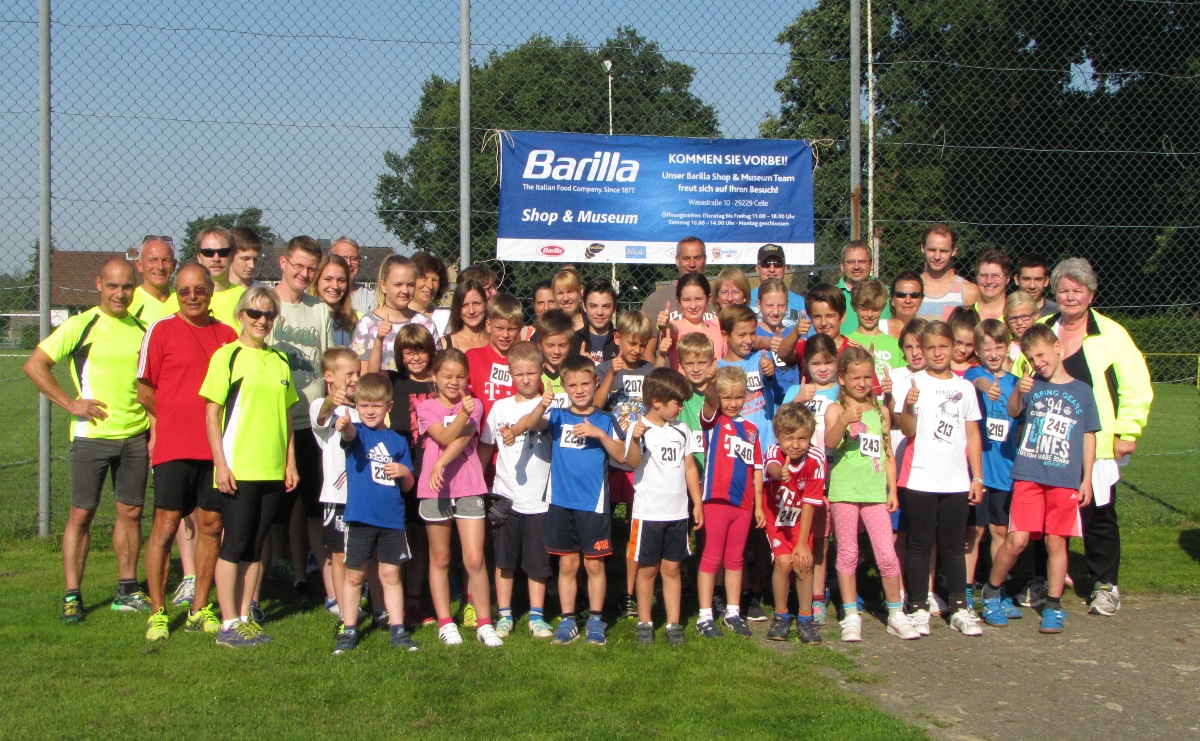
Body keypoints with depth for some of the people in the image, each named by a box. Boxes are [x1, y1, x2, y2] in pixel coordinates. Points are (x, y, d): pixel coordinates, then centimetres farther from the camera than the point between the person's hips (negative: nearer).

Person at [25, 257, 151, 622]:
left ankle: (127, 591, 20)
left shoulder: (142, 329, 8)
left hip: (135, 437, 4)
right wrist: (70, 403, -11)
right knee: (81, 514, 0)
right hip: (91, 436, -4)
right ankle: (72, 596, 8)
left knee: (131, 512, 9)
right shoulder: (80, 325, -5)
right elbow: (34, 365, -5)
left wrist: (154, 430, 8)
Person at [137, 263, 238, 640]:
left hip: (216, 447, 4)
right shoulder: (161, 330, -1)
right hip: (174, 447, -4)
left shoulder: (227, 335, 11)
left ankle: (200, 609, 19)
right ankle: (157, 613, 7)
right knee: (165, 526, -4)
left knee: (211, 525, 8)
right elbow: (144, 390, 2)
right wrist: (174, 419, 5)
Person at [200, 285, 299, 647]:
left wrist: (290, 462, 12)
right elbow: (212, 414, -6)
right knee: (235, 543, -2)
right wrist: (220, 463, -12)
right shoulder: (227, 356, -3)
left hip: (272, 469, 5)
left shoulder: (280, 360, 13)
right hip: (238, 468, -5)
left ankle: (245, 617, 18)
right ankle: (228, 624, 5)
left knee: (255, 546, 10)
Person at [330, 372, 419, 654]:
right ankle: (348, 630, 17)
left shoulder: (398, 441, 9)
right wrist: (344, 425, -49)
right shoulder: (356, 433, 2)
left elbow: (409, 485, 13)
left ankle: (398, 629, 16)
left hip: (392, 519, 2)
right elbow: (350, 435, -26)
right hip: (360, 517, -2)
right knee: (354, 575, 6)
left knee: (391, 574, 8)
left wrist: (404, 472, -9)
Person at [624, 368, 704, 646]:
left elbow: (690, 467, 15)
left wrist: (697, 503, 12)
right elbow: (631, 462, -24)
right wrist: (635, 440, -43)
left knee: (672, 568, 8)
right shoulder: (640, 429, -8)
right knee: (647, 569, 5)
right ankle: (644, 623, 17)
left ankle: (673, 624, 15)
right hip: (648, 513, -4)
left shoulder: (681, 430, 9)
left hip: (677, 513, 4)